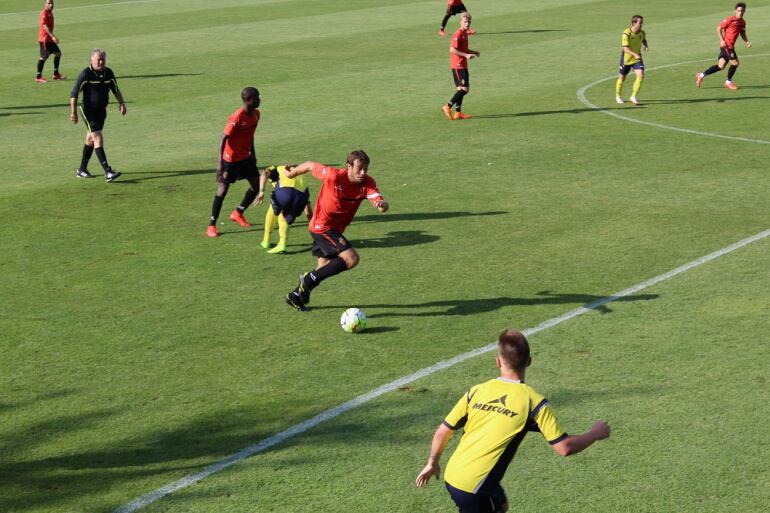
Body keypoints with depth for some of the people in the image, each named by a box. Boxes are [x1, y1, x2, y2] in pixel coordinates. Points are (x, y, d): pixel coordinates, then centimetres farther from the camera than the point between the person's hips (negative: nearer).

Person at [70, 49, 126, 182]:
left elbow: (116, 90, 16)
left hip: (102, 111, 7)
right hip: (89, 111, -7)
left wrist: (121, 103, 0)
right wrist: (73, 112, -14)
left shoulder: (108, 73, 4)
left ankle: (82, 170, 28)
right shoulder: (85, 74, -14)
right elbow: (74, 94, -11)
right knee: (98, 138, -15)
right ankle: (107, 172, -22)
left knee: (90, 139, 16)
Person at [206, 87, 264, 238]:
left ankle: (238, 213, 30)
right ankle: (211, 225, 5)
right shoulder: (237, 118, -26)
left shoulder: (256, 114, -2)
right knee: (222, 190, -4)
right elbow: (224, 138, -25)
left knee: (257, 186, 9)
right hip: (230, 159, -8)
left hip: (246, 157, 8)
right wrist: (219, 162, -29)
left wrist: (253, 154, 18)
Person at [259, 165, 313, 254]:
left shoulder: (274, 170, 33)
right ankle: (282, 245, 14)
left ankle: (266, 242, 36)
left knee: (273, 211, 30)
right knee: (283, 217, 30)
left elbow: (264, 174, 3)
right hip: (302, 196, 3)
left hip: (285, 191, -3)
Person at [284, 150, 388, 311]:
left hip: (336, 229, 7)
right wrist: (292, 173, 8)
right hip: (322, 227, -7)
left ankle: (296, 296, 42)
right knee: (351, 259, -23)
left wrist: (382, 205, -53)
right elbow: (310, 166, -9)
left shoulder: (367, 183, -14)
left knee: (325, 268, 22)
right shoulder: (334, 176, -25)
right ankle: (309, 279, -11)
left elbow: (379, 201, -29)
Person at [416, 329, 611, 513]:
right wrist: (595, 434, 7)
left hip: (451, 476, 6)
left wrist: (432, 463, 22)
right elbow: (564, 448, -10)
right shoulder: (533, 401, -10)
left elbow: (443, 431, 6)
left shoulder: (477, 391, 3)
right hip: (474, 487, -6)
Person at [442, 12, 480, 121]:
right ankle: (448, 107, -8)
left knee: (461, 89, 11)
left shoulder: (465, 33, 15)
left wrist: (473, 52, 14)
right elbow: (452, 49, -24)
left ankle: (458, 113, 13)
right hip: (458, 65, -10)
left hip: (462, 65, 10)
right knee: (464, 89, -12)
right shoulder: (458, 34, -15)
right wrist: (466, 55, -25)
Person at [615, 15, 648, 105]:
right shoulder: (626, 33, -23)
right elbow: (625, 48, -28)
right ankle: (618, 96, 34)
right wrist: (634, 54, -43)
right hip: (626, 58, -4)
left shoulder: (642, 33, -6)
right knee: (622, 77, 10)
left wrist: (646, 46, -5)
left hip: (637, 58, 4)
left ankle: (633, 97, -5)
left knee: (641, 75, -15)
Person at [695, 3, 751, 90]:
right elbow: (719, 28, -9)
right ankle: (728, 82, 9)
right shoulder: (730, 19, -12)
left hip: (731, 46, 8)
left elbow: (742, 33, 25)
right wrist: (722, 40, -17)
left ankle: (701, 75, 17)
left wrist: (747, 41, 8)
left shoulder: (742, 22, 10)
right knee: (735, 62, -9)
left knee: (721, 66, 7)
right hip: (726, 45, -8)